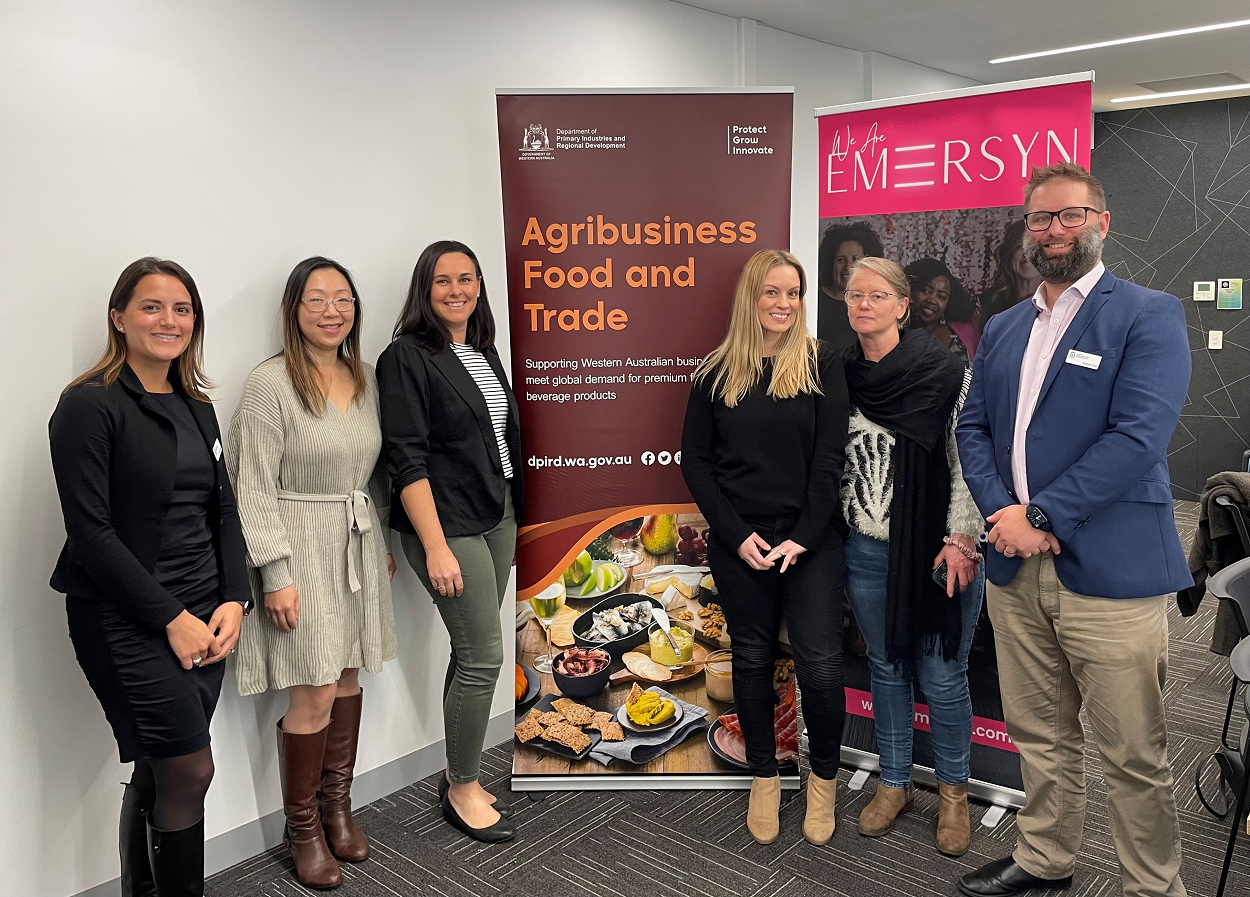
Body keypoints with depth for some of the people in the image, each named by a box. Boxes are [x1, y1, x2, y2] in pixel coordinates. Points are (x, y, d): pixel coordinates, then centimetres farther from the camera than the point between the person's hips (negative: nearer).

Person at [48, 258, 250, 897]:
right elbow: (90, 530, -14)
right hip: (126, 622, -6)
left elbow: (224, 510, 12)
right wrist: (171, 616, -14)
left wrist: (233, 601, -2)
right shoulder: (89, 406, -9)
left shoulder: (196, 407, 12)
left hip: (200, 618, 6)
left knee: (158, 773, 13)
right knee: (191, 771, -6)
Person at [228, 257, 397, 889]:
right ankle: (303, 830, 18)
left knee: (348, 677, 13)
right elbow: (253, 488, -14)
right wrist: (276, 575, -16)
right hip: (300, 549, -6)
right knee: (315, 693, -3)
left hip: (358, 547, 6)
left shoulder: (365, 379, 7)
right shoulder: (270, 384, -12)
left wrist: (382, 543, 16)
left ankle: (338, 807, 31)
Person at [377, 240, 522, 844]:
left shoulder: (485, 351, 13)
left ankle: (460, 776, 26)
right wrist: (435, 547, -21)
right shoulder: (407, 358, -11)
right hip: (447, 523, -7)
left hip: (497, 517, 7)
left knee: (473, 652, 12)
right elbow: (407, 459, -16)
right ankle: (463, 789, 14)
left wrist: (512, 512, 16)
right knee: (484, 655, -4)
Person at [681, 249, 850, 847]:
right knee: (752, 659, 11)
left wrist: (804, 535, -12)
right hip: (739, 542, 2)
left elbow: (829, 457, -4)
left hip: (810, 539, -1)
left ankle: (824, 778, 20)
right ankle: (764, 779, 27)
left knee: (820, 663, -4)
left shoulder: (822, 364, 1)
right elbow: (695, 460, 3)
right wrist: (738, 535, -6)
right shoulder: (717, 372, 4)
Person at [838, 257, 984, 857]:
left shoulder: (946, 372, -7)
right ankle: (894, 784, 31)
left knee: (941, 675, 4)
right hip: (867, 552, 4)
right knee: (886, 667, 15)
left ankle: (953, 791, 26)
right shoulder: (842, 377, 5)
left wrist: (960, 540, -12)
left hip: (935, 550, -4)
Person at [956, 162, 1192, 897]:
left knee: (1135, 756, 6)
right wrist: (1001, 511, -6)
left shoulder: (1149, 315, -4)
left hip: (1111, 572, -5)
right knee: (1041, 736, 18)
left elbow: (1138, 436, -15)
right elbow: (973, 428, 11)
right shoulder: (1003, 328, 15)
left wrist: (1039, 516, -18)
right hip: (1014, 568, 6)